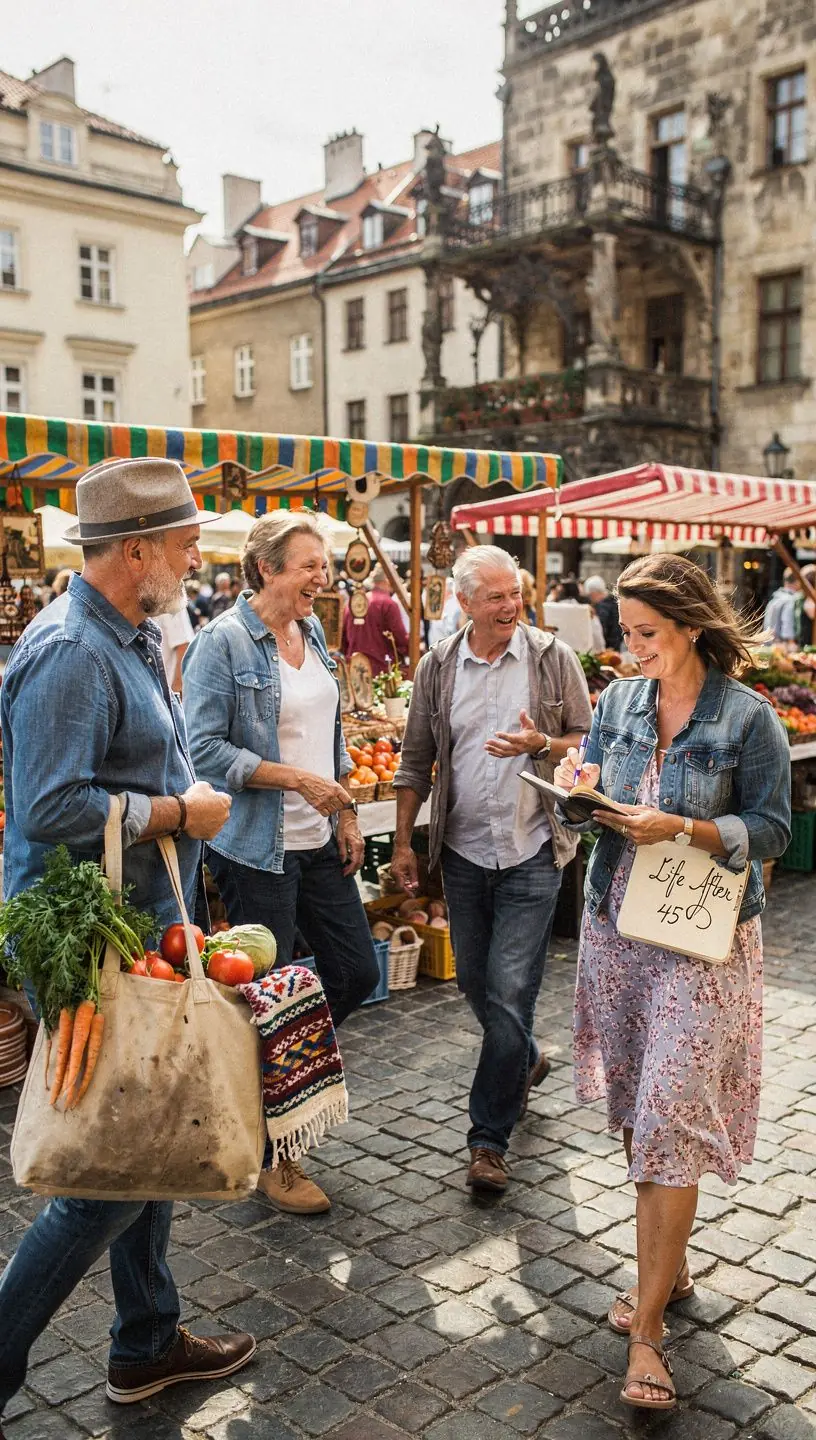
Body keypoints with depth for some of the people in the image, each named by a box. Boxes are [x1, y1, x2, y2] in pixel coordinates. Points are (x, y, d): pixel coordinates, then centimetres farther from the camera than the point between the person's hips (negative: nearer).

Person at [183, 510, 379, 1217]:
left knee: (356, 972, 11)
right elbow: (206, 749, -18)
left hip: (320, 840, 8)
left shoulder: (313, 633, 9)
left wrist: (346, 811, 11)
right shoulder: (223, 642, -14)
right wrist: (300, 779, -20)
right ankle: (272, 1159, 21)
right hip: (257, 848, -7)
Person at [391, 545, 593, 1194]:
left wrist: (541, 745, -19)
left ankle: (490, 1137, 7)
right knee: (474, 982, 16)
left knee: (510, 992, -6)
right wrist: (403, 841, 6)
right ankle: (525, 1062, 45)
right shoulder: (437, 667, 2)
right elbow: (416, 761, 8)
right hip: (464, 850, 4)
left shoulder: (553, 658, -5)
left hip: (531, 853, -3)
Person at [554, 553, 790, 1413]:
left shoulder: (747, 718, -9)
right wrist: (579, 788, -11)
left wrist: (682, 829, -22)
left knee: (669, 1119, -6)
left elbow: (770, 829, -8)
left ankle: (647, 1330, 4)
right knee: (635, 1111, 13)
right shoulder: (618, 702, 5)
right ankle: (668, 1267, 34)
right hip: (616, 926, 5)